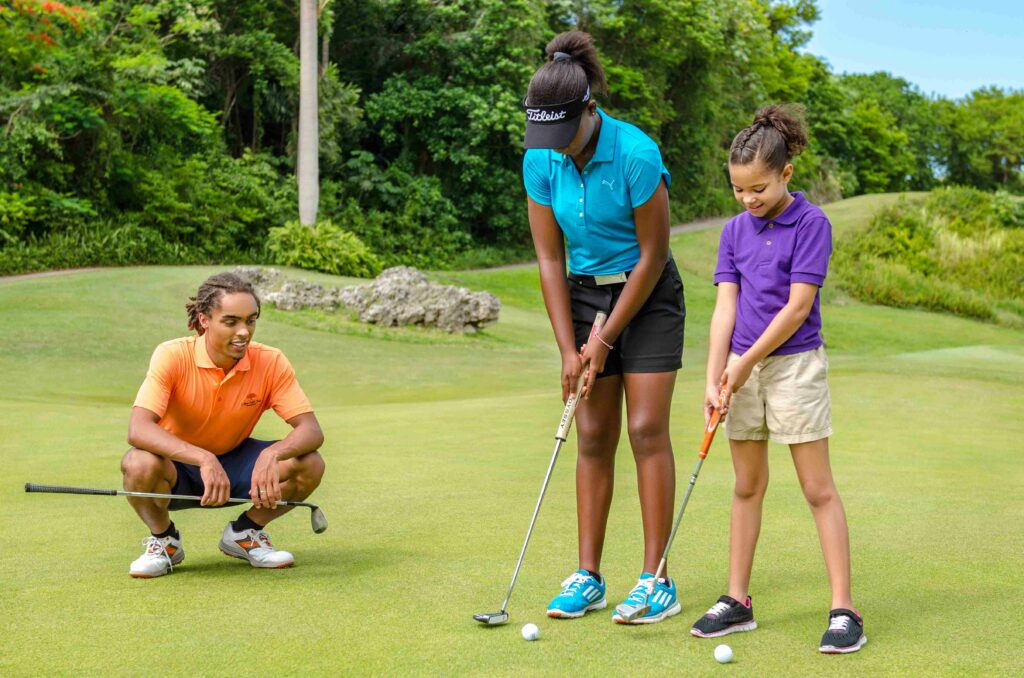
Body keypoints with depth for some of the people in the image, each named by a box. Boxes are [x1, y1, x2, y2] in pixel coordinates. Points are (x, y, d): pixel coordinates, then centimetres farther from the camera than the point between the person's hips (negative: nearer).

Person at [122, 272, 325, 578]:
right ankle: (164, 540, -3)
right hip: (178, 466, -2)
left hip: (234, 461, 3)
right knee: (139, 464, -37)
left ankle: (244, 533, 6)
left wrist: (272, 454, -42)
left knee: (309, 465, -22)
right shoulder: (173, 357, -24)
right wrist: (204, 459, -49)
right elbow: (138, 429, -35)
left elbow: (311, 430, -19)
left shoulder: (271, 363, -16)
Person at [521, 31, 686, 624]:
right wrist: (569, 349, -7)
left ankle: (657, 580, -4)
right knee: (594, 438, 4)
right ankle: (589, 576, 8)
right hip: (584, 294, 5)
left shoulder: (636, 154, -23)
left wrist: (605, 338, -12)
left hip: (647, 295, -4)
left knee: (646, 430, -9)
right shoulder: (541, 161, -8)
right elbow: (550, 259, -3)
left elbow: (652, 256, -17)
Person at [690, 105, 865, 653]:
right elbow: (725, 306, 1)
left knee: (818, 489, -4)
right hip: (743, 367, 5)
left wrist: (746, 363, -12)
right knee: (747, 485, 12)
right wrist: (714, 378, -8)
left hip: (795, 364, -5)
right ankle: (737, 601, 19)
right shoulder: (735, 230, 6)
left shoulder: (811, 223, -10)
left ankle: (844, 611, -2)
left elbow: (798, 305, -14)